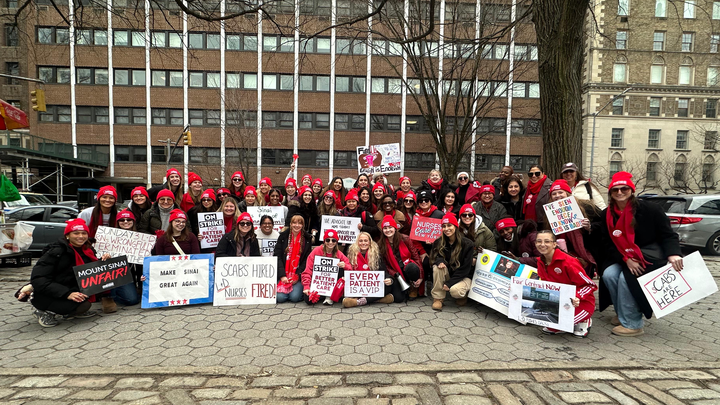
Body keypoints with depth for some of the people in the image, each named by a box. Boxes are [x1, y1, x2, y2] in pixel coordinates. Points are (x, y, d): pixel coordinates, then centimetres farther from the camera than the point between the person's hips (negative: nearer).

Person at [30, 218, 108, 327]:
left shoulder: (88, 250, 1)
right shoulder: (56, 252, -18)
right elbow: (38, 279, -24)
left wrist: (103, 261, -14)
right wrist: (67, 294, -34)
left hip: (73, 290, 7)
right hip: (47, 295, -7)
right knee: (83, 305, -30)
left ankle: (71, 312, 4)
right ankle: (44, 312, -2)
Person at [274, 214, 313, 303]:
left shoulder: (307, 239, 4)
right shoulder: (283, 236, 5)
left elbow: (307, 260, 1)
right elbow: (277, 257, -1)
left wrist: (297, 276, -11)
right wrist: (282, 275, -12)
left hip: (299, 275, -1)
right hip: (283, 275, 1)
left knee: (295, 297, -19)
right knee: (280, 297, -18)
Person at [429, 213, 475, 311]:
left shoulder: (467, 244, -15)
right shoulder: (439, 242, -4)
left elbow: (465, 268, -16)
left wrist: (449, 283, -22)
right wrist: (439, 261, -26)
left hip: (463, 277, -3)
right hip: (447, 274, 4)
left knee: (455, 290, -33)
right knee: (437, 267, -27)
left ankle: (463, 295, 6)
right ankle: (438, 298, -16)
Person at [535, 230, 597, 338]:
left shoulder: (568, 262, -23)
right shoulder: (540, 262, -1)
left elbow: (590, 285, -17)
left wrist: (577, 297, -32)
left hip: (581, 302, -7)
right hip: (559, 300, 7)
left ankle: (583, 321, 6)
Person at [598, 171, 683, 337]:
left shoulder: (649, 209, -13)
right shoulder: (607, 215, -2)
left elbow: (668, 234, -12)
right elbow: (608, 244, -4)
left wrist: (673, 254, -31)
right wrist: (626, 259, -18)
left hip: (650, 254, -4)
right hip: (623, 257, 4)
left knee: (627, 277, -26)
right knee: (608, 274, -19)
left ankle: (632, 324, -11)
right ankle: (622, 313, 5)